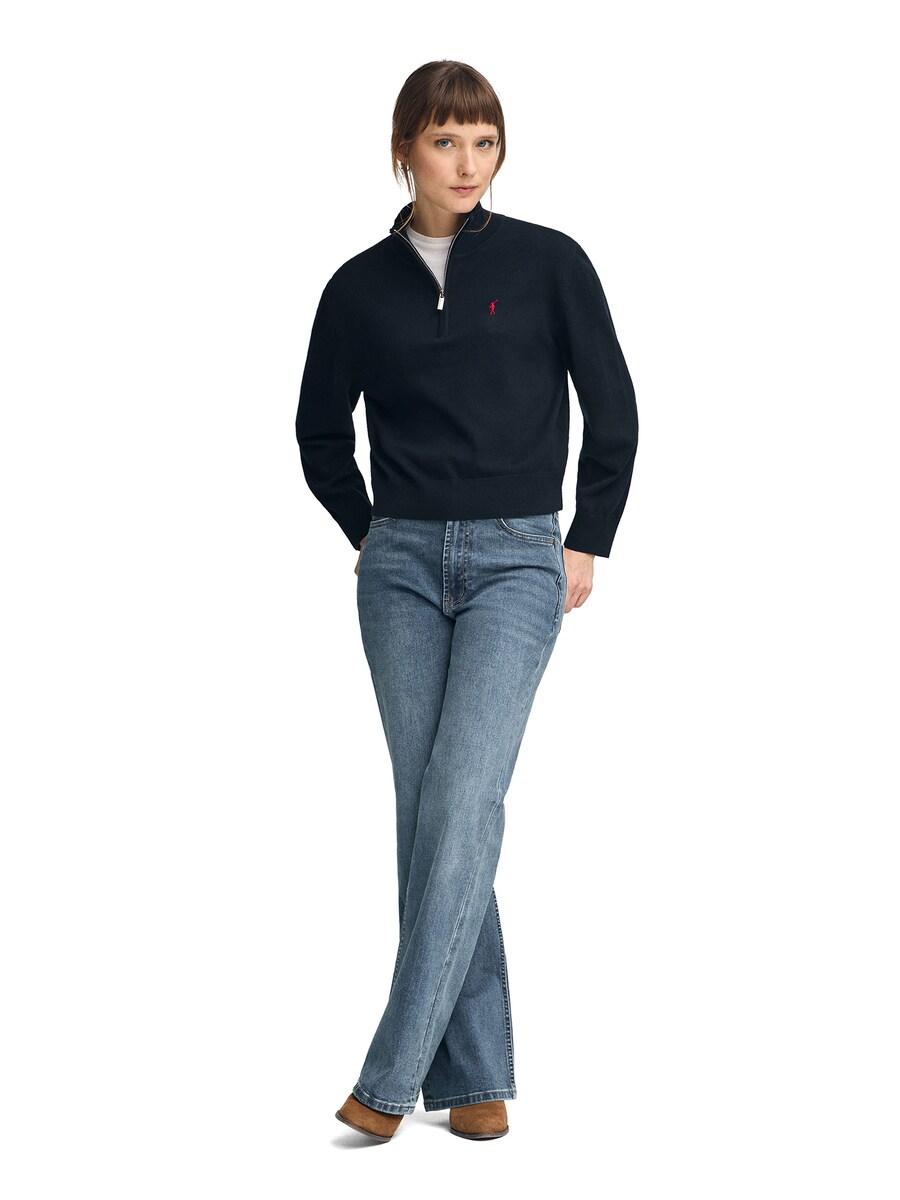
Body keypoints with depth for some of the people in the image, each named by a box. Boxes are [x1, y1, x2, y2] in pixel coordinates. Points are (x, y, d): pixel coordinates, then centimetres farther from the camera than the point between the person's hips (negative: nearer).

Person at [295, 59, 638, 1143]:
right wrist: (368, 530, 12)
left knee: (461, 805, -14)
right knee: (426, 810, 2)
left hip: (518, 564, -3)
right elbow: (319, 429, 19)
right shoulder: (359, 287, 6)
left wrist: (589, 543, 3)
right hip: (402, 568, 3)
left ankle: (391, 1074, -11)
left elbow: (611, 407, 6)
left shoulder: (548, 262, 0)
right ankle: (474, 1073, 9)